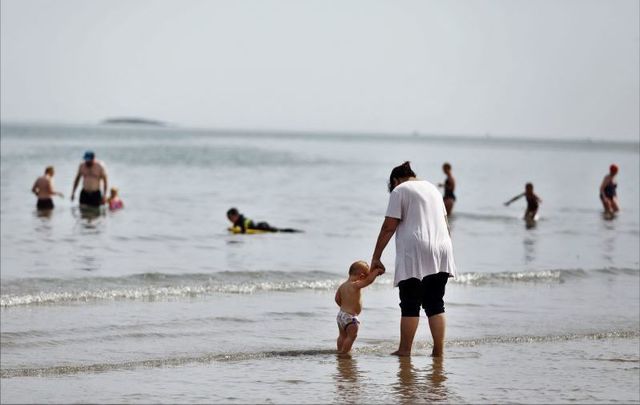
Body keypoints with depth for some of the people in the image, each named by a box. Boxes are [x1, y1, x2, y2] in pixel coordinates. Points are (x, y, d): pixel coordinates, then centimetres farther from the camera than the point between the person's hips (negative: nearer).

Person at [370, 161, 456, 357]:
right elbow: (445, 223, 23)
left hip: (414, 254, -6)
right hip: (440, 253, 6)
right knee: (435, 303, 7)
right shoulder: (432, 188, 21)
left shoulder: (400, 190, 0)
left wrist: (376, 257, -2)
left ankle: (404, 350, -2)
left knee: (410, 305, -2)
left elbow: (388, 227, -5)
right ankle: (438, 350, 3)